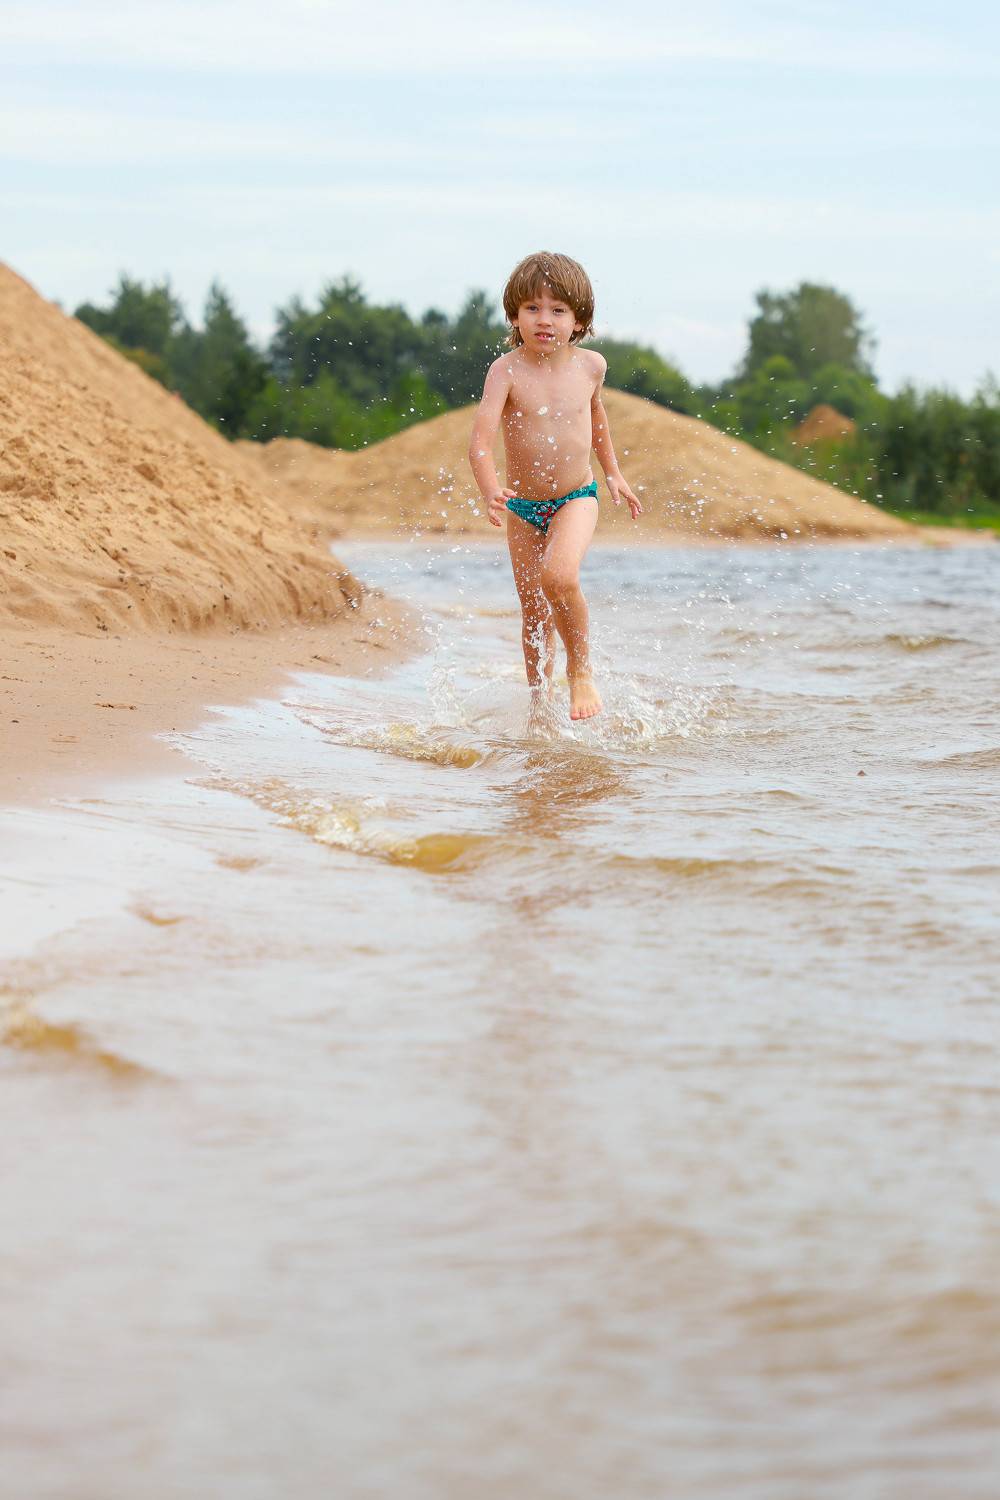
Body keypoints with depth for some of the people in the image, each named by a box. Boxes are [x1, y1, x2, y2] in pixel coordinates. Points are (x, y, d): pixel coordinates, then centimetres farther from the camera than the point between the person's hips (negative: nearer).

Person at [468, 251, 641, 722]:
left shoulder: (591, 365, -6)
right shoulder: (507, 371, -17)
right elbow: (481, 439, -28)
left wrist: (613, 472, 23)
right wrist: (490, 490, -45)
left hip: (576, 498, 0)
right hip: (522, 506, 0)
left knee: (559, 576, -28)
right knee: (533, 611, 8)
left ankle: (581, 671, -6)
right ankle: (539, 702, 26)